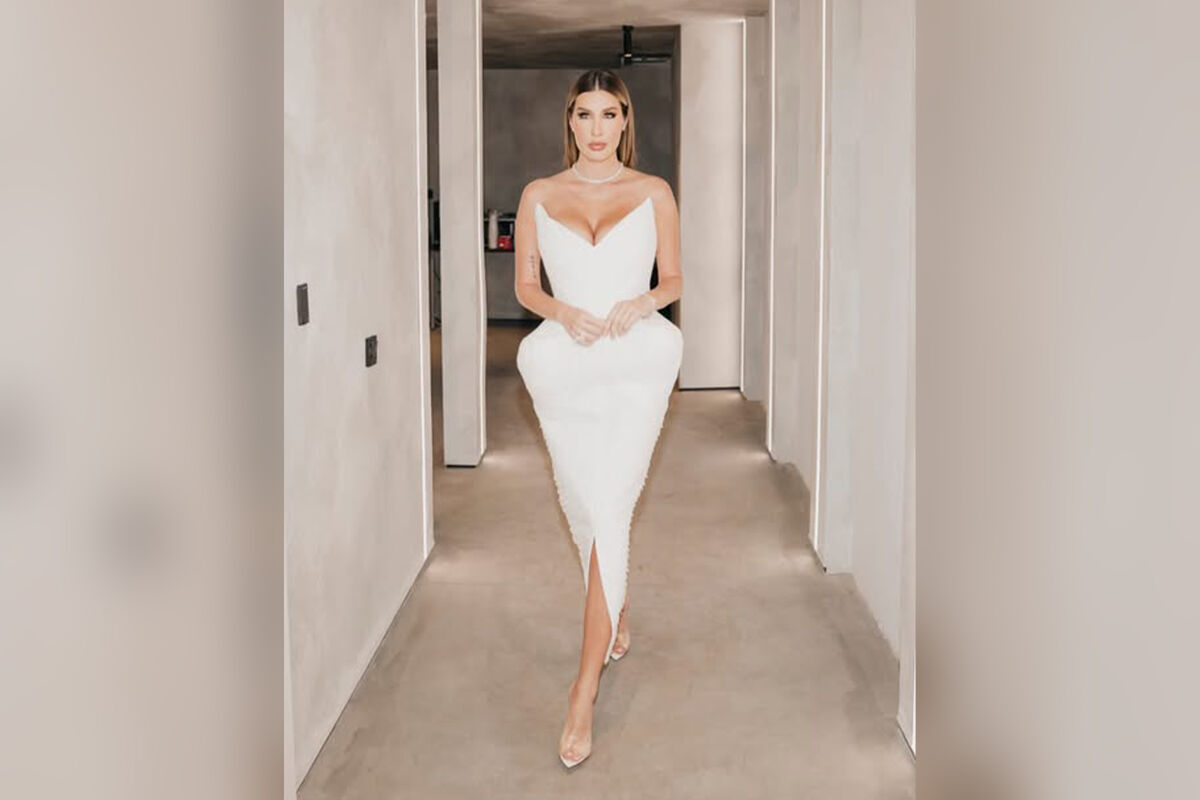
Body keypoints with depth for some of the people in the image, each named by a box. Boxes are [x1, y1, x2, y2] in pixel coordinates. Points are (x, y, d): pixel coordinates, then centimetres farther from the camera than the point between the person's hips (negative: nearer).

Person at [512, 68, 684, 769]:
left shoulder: (654, 193, 6)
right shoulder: (539, 195, 8)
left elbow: (674, 278, 10)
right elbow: (525, 285, 10)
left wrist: (642, 302, -12)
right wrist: (564, 313, -10)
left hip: (639, 360, -2)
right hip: (565, 364, 2)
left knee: (609, 509, -14)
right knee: (584, 507, 11)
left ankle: (586, 687, -13)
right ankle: (617, 619, 40)